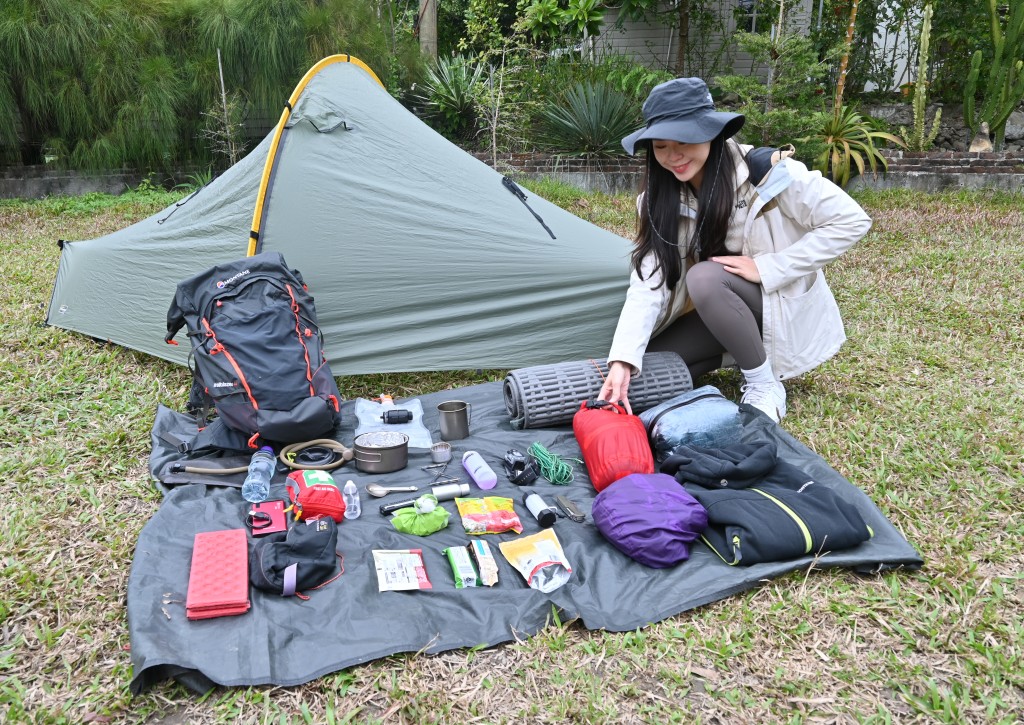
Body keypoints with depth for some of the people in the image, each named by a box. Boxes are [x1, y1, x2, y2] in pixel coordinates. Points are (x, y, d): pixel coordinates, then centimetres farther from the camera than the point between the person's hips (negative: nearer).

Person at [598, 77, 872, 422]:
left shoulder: (765, 171, -25)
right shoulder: (661, 197, -11)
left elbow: (851, 221, -20)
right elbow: (649, 280, -21)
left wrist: (766, 268, -25)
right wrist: (622, 360, -35)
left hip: (783, 303, -5)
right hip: (722, 309, 5)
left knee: (704, 278, -34)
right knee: (647, 368, -9)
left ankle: (765, 386, -16)